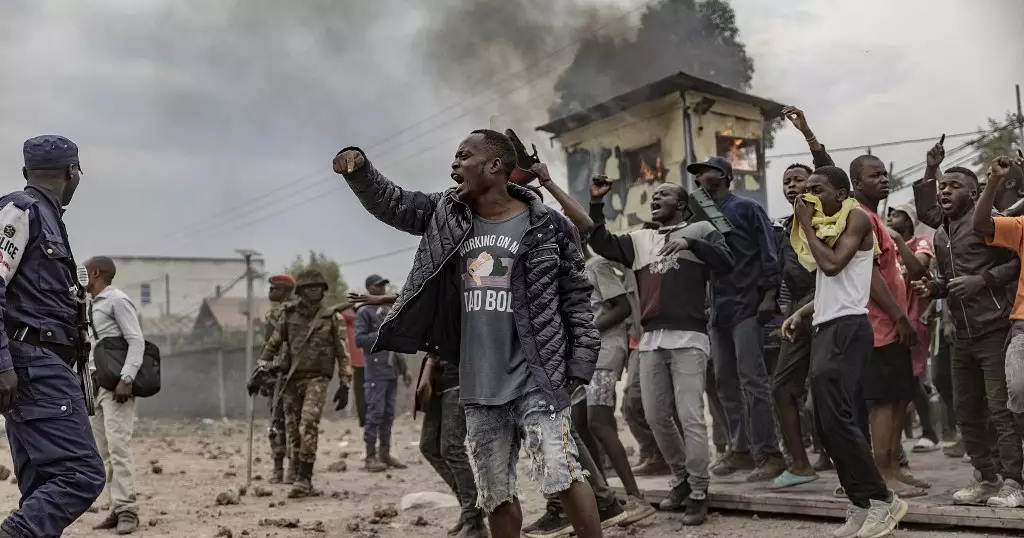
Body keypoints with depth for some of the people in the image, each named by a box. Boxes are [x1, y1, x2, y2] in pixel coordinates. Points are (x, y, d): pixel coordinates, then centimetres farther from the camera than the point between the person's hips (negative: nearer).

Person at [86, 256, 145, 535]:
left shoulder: (117, 300, -6)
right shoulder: (93, 306, 20)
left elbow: (136, 341, -14)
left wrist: (126, 380, -24)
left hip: (116, 385, -9)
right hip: (97, 385, 9)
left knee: (118, 447, -13)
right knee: (104, 450, 5)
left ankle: (127, 511, -13)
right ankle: (117, 510, 7)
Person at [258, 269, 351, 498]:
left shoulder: (331, 318, 3)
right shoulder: (289, 315, 7)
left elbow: (342, 351, 4)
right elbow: (272, 344, 13)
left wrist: (345, 383, -1)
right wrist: (261, 370, 6)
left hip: (317, 379, -3)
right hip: (291, 379, 3)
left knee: (308, 426, -19)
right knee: (293, 430, 5)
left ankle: (303, 478, -18)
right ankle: (304, 480, 14)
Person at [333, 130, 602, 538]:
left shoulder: (546, 226, -5)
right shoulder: (446, 213, 9)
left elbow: (576, 297, -1)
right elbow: (389, 202, 13)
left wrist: (581, 363, -6)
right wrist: (358, 168, -6)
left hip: (535, 379, -5)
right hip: (478, 386, 5)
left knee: (562, 474, -15)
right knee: (495, 493, 11)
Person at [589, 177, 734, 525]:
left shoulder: (700, 230, 6)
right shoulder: (640, 239, 19)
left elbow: (727, 264, -7)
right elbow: (601, 244, 10)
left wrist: (691, 243, -17)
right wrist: (596, 203, 2)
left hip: (688, 337, -5)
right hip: (651, 339, 6)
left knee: (690, 417, -7)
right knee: (656, 417, 10)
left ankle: (698, 494, 3)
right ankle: (681, 479, 28)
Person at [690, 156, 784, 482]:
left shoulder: (746, 208, -1)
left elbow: (768, 253, -7)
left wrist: (769, 294, -16)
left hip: (746, 306, -7)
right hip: (717, 309, 7)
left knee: (752, 380, -10)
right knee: (726, 382, 9)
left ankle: (768, 454, -6)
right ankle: (741, 449, 18)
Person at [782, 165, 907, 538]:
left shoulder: (856, 217, -5)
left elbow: (833, 265, -19)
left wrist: (806, 226, -8)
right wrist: (801, 313, 12)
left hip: (847, 328, -9)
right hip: (825, 328, 9)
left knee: (836, 419, -15)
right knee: (828, 424, 5)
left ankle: (883, 500, -6)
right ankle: (861, 505, 11)